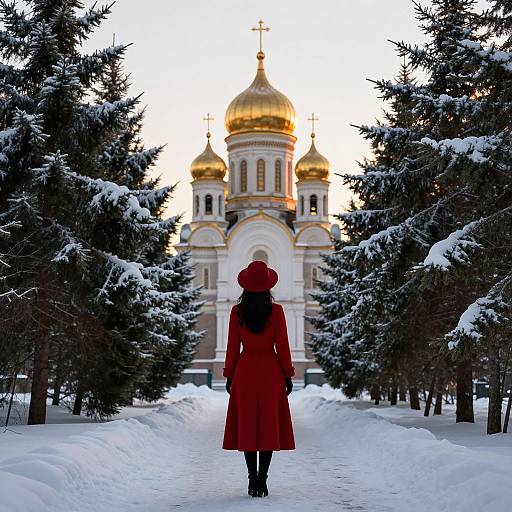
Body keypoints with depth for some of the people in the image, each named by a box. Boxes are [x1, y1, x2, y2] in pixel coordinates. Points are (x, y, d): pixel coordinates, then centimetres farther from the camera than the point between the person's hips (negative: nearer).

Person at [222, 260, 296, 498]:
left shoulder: (237, 311, -3)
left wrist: (229, 376, 9)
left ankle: (253, 478, 7)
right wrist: (288, 375, 5)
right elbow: (282, 346, -3)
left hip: (245, 371, 1)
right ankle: (262, 478, -1)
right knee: (269, 424, 3)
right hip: (270, 371, -1)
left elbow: (233, 347, 0)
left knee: (247, 424, 7)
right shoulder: (276, 311, -6)